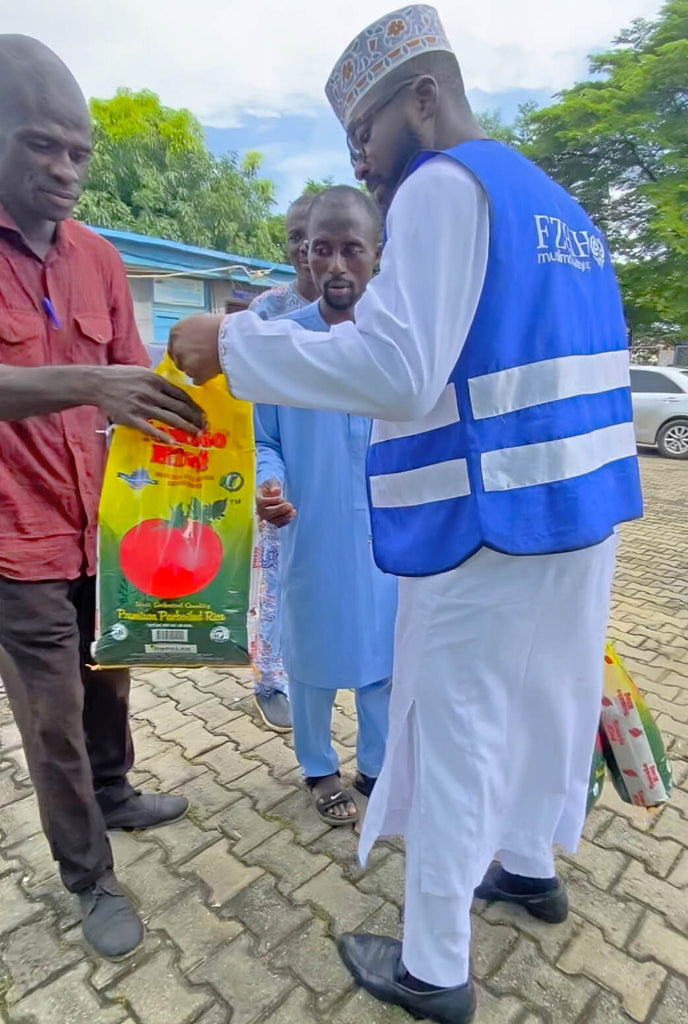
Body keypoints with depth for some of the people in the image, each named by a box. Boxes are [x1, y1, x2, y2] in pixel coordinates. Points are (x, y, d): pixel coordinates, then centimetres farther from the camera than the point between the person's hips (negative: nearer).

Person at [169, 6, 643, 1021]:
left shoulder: (444, 184, -9)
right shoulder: (561, 206, 18)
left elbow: (397, 369, -23)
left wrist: (232, 343, -15)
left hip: (486, 523, -9)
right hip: (583, 510, 9)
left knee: (453, 736, 5)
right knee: (541, 697, 23)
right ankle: (530, 864, 47)